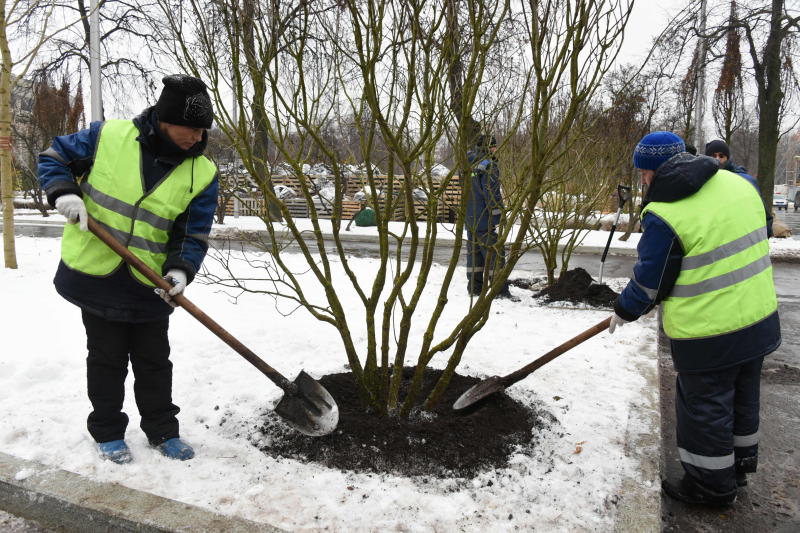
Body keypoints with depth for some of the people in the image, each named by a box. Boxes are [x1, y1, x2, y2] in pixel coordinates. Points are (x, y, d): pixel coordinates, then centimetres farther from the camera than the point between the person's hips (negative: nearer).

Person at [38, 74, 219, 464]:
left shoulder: (202, 174, -8)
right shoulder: (107, 136, -11)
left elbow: (194, 234, -4)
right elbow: (54, 157, 4)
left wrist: (181, 269, -21)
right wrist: (64, 192, -15)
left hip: (150, 285, 2)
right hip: (94, 274, -1)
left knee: (154, 362, 13)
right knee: (107, 360, 11)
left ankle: (162, 430, 29)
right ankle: (107, 432, 29)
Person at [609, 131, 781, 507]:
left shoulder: (664, 215, -22)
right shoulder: (738, 184, 1)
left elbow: (650, 281, -13)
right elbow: (752, 240, 14)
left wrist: (623, 313, 4)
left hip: (708, 336, -8)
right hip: (759, 319, 8)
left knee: (704, 409, 11)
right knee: (742, 399, 25)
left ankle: (712, 486, 28)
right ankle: (739, 464, 45)